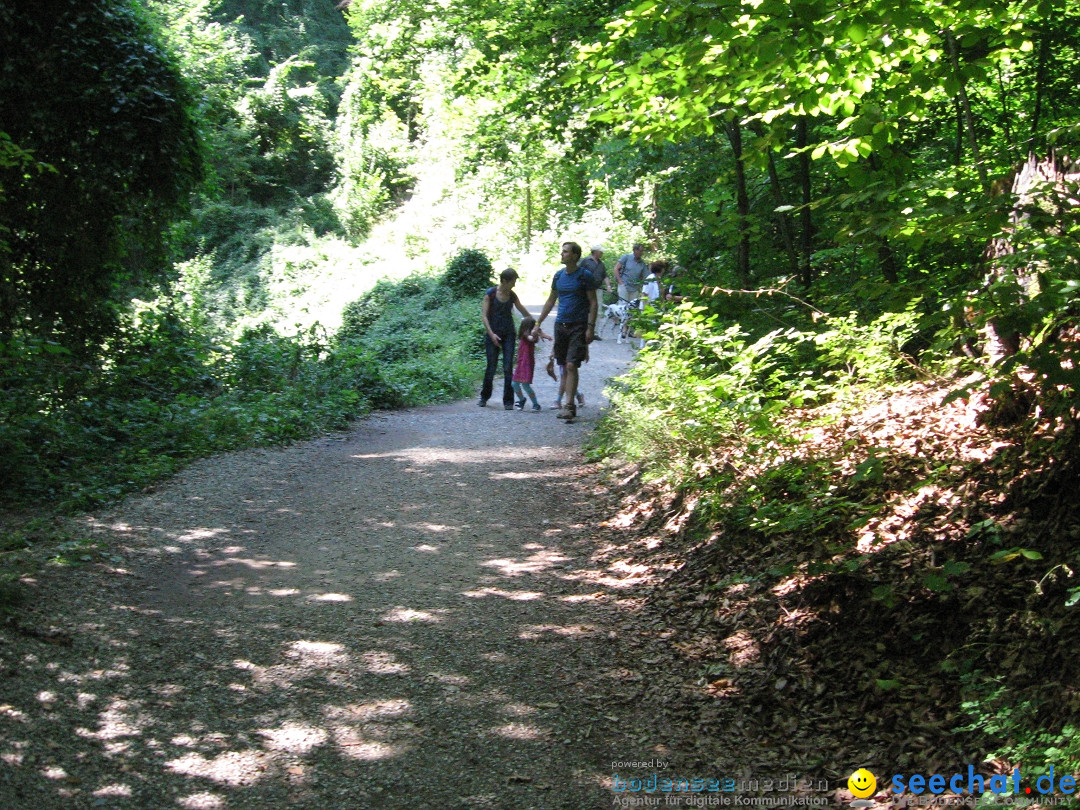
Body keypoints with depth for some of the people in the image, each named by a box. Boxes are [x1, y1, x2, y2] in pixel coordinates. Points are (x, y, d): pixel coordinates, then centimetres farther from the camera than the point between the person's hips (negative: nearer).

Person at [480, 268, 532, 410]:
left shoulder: (512, 295, 5)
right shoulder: (491, 293, -6)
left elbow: (525, 313, 13)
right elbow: (484, 314, -8)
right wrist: (491, 334, -17)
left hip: (508, 334, 3)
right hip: (492, 333, -3)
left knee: (508, 368, -4)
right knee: (491, 366, 1)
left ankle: (508, 401, 1)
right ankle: (484, 397, 21)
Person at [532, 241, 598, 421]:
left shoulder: (584, 276, -5)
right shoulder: (559, 276, 11)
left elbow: (593, 303, -5)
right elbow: (551, 301, 20)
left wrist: (590, 327, -13)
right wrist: (538, 324, 19)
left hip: (578, 326, -5)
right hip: (561, 325, 6)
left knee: (571, 365, -13)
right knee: (565, 367, 7)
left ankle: (568, 406, -14)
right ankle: (571, 401, 14)